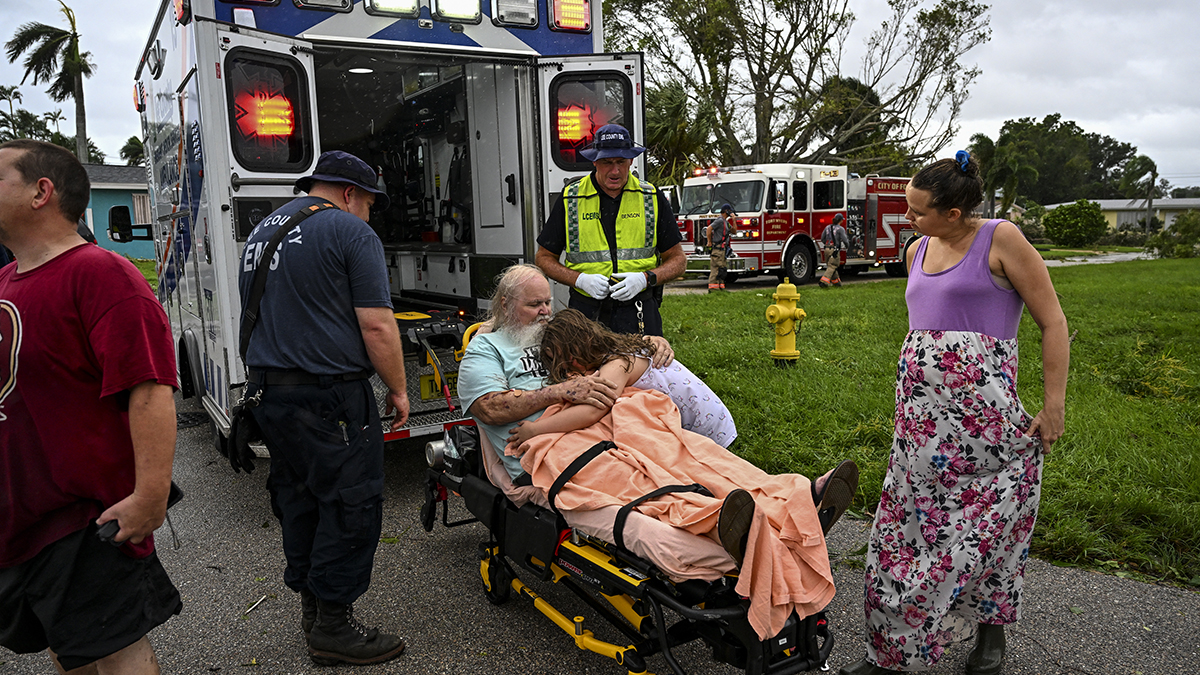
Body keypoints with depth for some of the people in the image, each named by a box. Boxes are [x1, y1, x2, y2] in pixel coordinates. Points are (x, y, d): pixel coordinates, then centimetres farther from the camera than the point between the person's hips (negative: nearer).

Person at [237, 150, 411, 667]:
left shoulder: (261, 233, 17)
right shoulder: (350, 232, -9)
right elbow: (376, 324, -14)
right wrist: (397, 389, -4)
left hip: (268, 391, 9)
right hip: (330, 397, -9)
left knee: (298, 499, 18)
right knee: (351, 506, 1)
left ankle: (311, 606, 30)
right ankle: (332, 628, 8)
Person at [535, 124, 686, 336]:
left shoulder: (652, 199, 4)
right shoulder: (570, 200, 3)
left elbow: (678, 259, 8)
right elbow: (544, 258, 8)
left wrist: (645, 278, -11)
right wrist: (580, 280, -10)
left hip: (639, 314, 1)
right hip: (586, 312, 0)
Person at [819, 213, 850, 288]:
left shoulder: (827, 227, 8)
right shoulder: (840, 229, -9)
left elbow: (822, 239, 12)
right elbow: (844, 240, -11)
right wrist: (847, 247, 9)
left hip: (827, 249, 7)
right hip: (835, 250, -7)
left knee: (831, 266, 16)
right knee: (832, 267, -4)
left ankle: (836, 281, 29)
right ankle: (823, 281, -17)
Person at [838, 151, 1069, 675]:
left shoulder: (1000, 240, -3)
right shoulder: (917, 251, 15)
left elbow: (1053, 322, -3)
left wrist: (1054, 405, -8)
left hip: (981, 405, -5)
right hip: (920, 408, 6)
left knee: (987, 519, 3)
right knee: (912, 521, 6)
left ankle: (991, 629, 27)